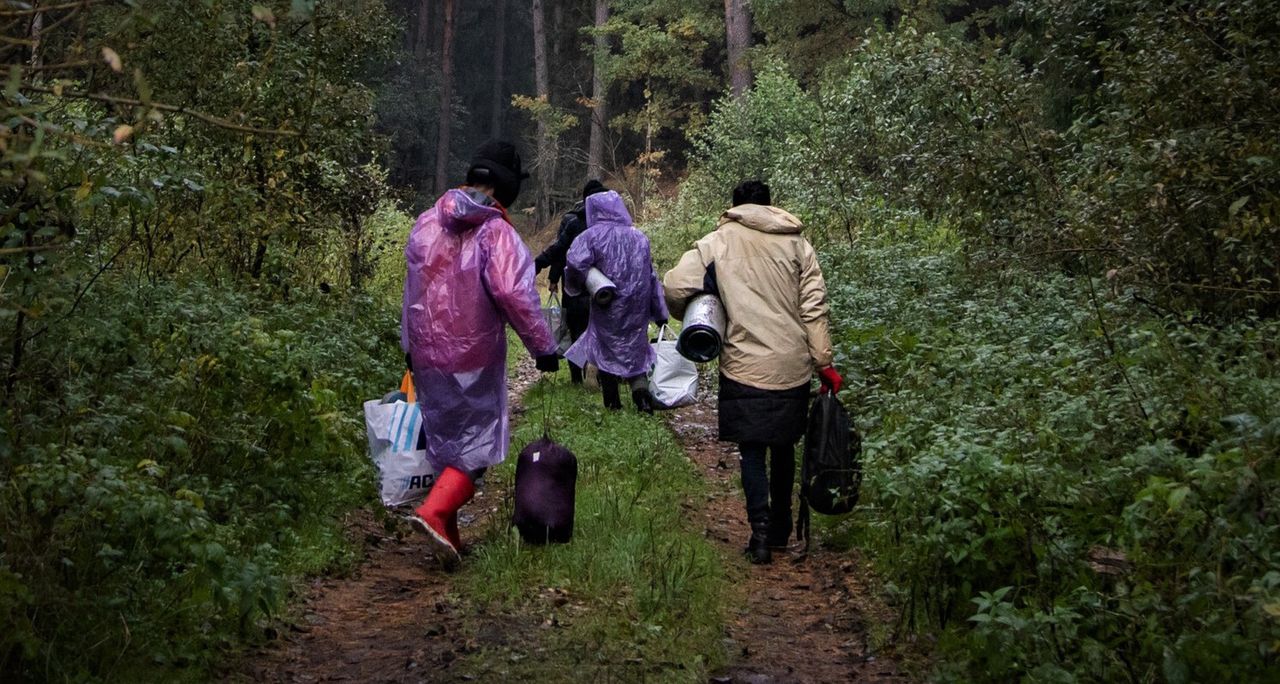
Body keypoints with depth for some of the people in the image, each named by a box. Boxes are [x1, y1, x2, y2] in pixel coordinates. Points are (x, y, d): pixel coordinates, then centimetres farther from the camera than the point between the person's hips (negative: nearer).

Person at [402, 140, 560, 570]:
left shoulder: (426, 224, 4)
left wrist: (410, 347, 24)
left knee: (443, 442, 18)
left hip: (427, 356, 6)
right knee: (476, 444, 4)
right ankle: (436, 513, -17)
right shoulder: (497, 233, -15)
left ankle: (447, 535, 25)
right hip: (474, 359, -6)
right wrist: (544, 348, -14)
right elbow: (515, 295, -24)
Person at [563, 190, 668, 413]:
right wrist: (659, 311, 11)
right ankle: (642, 392, -9)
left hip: (608, 309, -3)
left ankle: (612, 401, 16)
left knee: (607, 350, 12)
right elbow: (651, 276, 7)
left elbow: (575, 265, -25)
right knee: (635, 350, 12)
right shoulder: (639, 237, 4)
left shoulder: (592, 236, -9)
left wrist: (575, 286, -3)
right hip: (637, 308, 3)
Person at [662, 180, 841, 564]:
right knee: (784, 447, 17)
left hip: (745, 366, -3)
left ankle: (761, 534, -4)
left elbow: (674, 287, -9)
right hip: (792, 366, 3)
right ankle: (781, 530, 27)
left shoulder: (719, 242, 0)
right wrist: (824, 363, 2)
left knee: (752, 451, 6)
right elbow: (814, 309, 0)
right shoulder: (796, 243, 5)